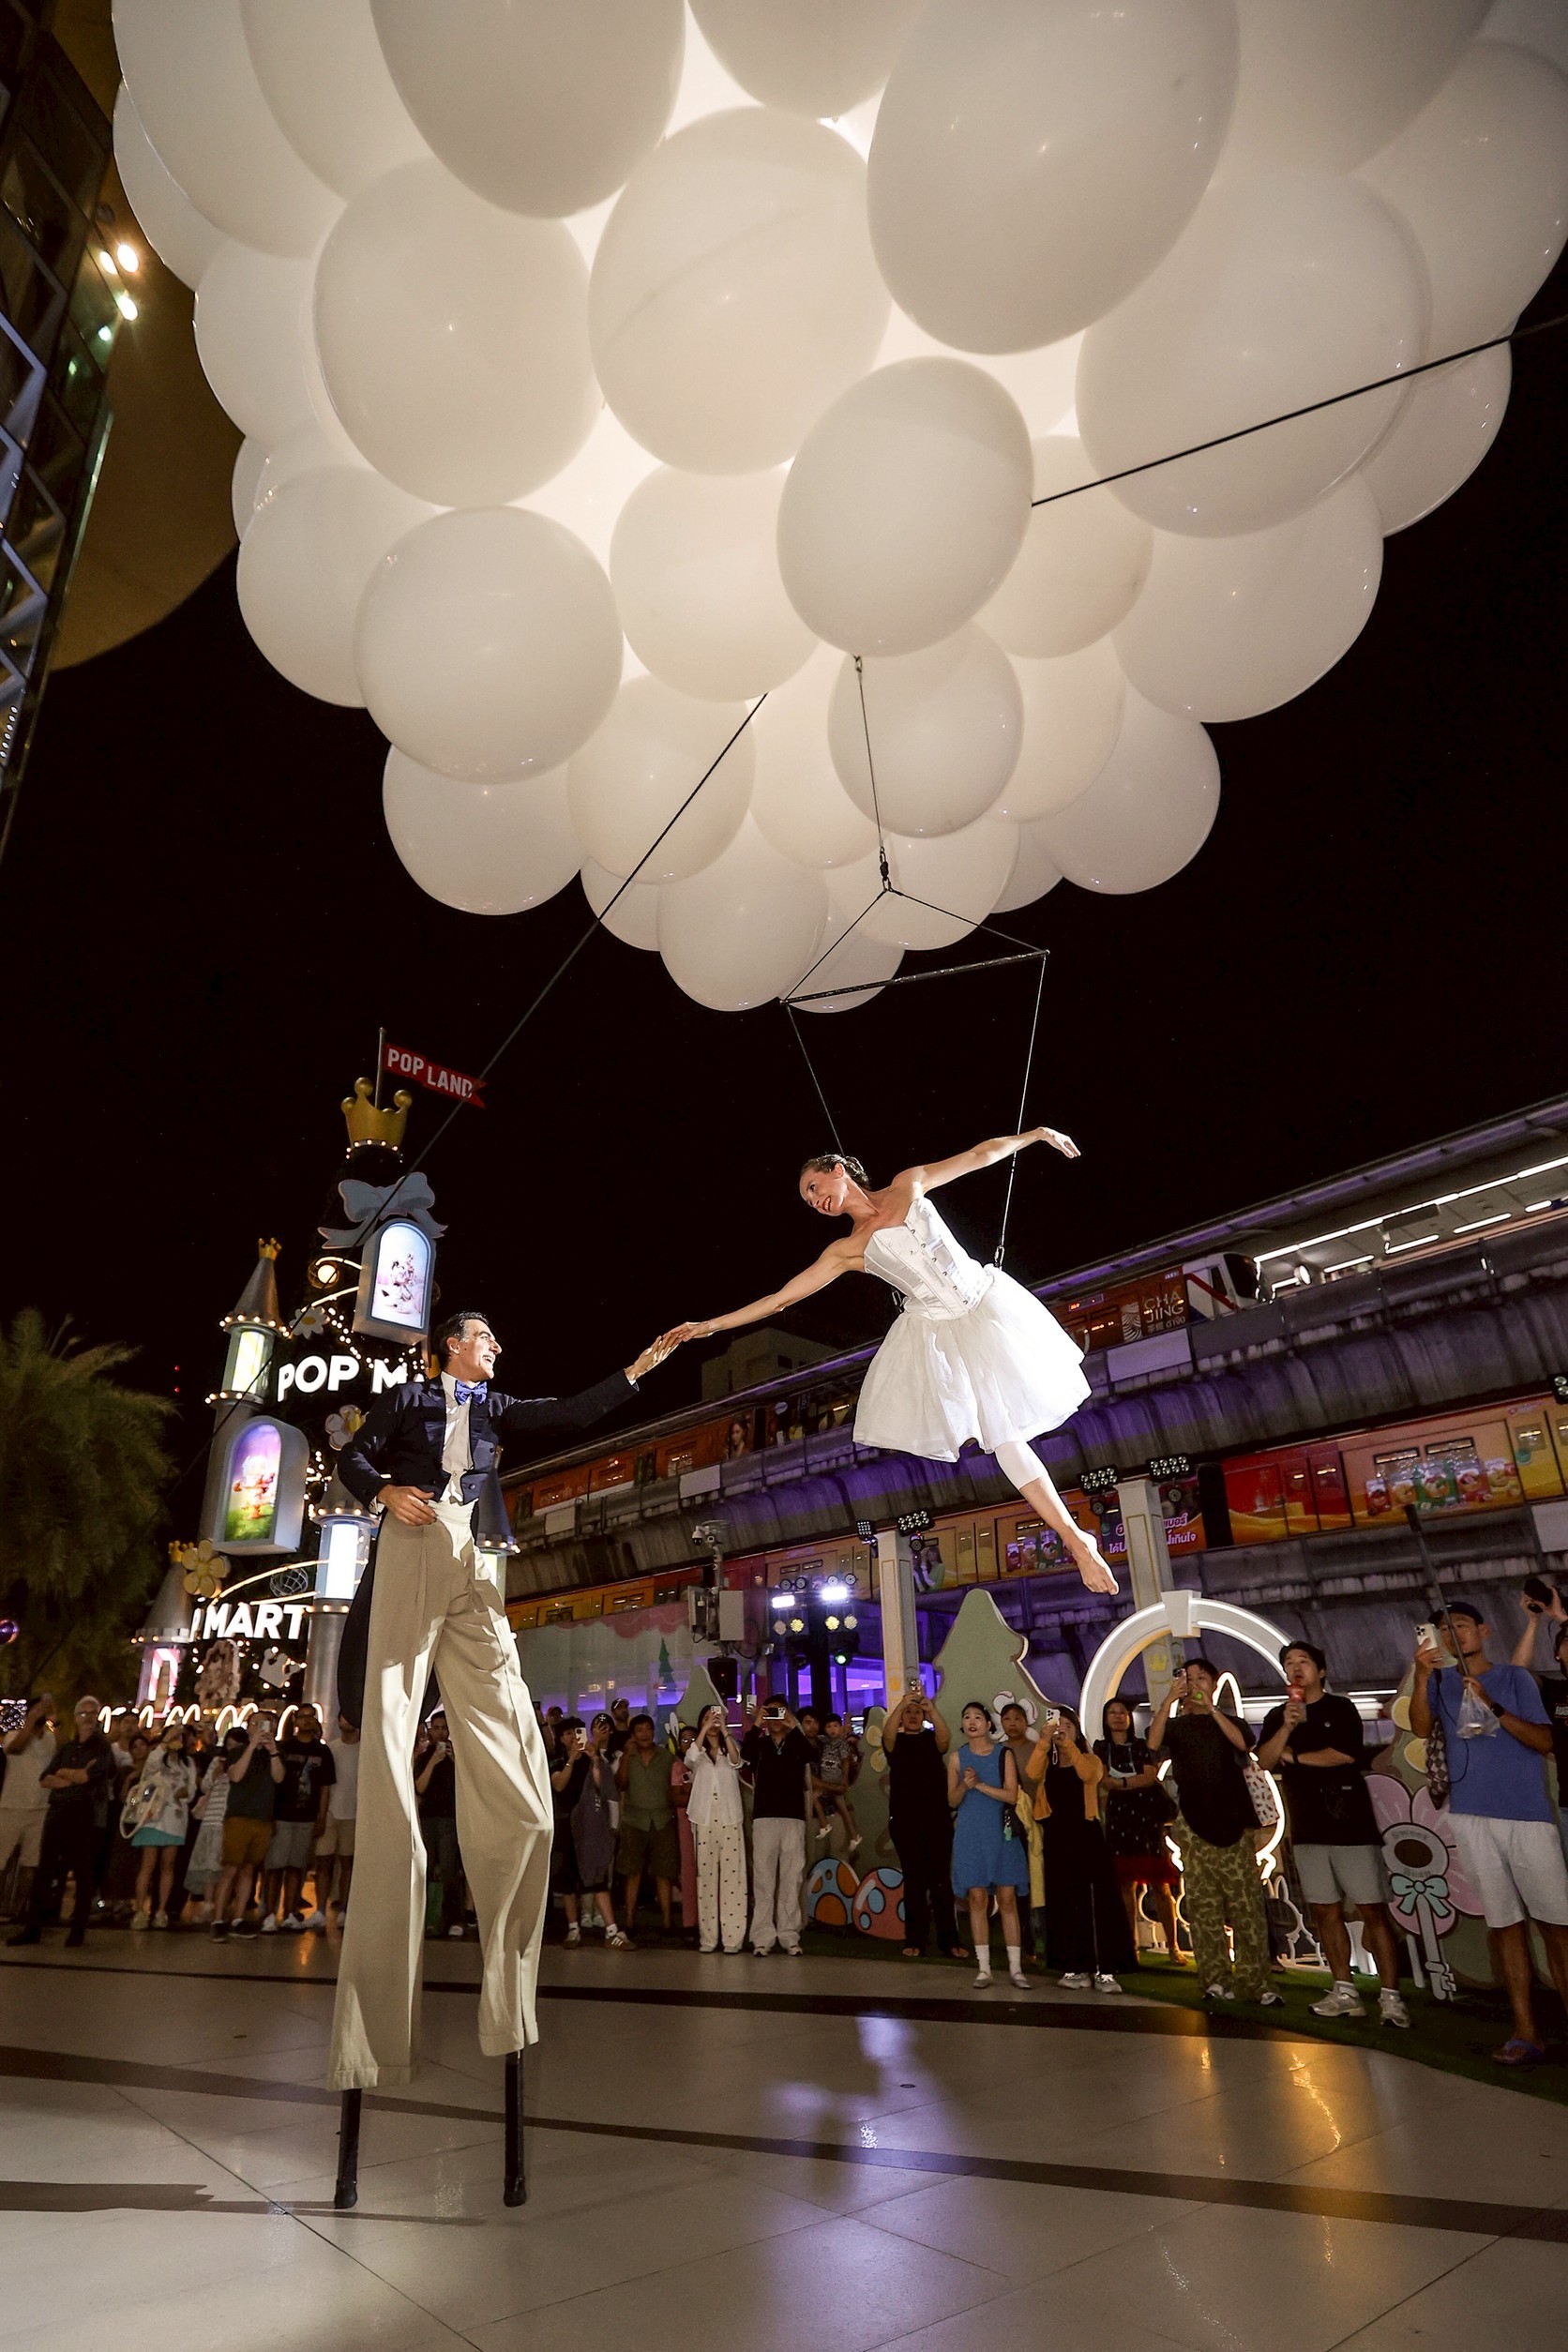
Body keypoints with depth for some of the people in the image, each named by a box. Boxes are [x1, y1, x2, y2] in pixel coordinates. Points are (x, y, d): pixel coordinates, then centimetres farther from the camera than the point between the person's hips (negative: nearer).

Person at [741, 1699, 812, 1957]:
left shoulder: (797, 1744, 10)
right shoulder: (759, 1745, 9)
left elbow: (809, 1756, -13)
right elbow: (745, 1752, -14)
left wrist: (793, 1727, -19)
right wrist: (756, 1724, -20)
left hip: (793, 1818, 0)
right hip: (764, 1818, 0)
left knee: (791, 1879, 1)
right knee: (763, 1879, -1)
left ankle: (789, 1936, 7)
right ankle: (762, 1938, 4)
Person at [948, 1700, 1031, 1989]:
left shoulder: (1004, 1754, -1)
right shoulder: (957, 1757, 3)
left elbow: (1011, 1796, -8)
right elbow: (953, 1801, 4)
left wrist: (980, 1784, -15)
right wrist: (965, 1785, -16)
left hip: (1001, 1833, -1)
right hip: (970, 1835, 1)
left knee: (1007, 1899, 0)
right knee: (978, 1899, 2)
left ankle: (1015, 1968, 7)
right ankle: (984, 1968, 11)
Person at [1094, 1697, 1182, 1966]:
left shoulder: (1141, 1745, 11)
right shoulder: (1101, 1747, 12)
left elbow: (1151, 1776, -4)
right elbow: (1104, 1782, 1)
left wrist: (1120, 1782, -7)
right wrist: (1136, 1781, -5)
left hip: (1147, 1815, 0)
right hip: (1119, 1816, 0)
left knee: (1160, 1885, -4)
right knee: (1126, 1884, -2)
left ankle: (1173, 1946, 2)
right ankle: (1131, 1946, 5)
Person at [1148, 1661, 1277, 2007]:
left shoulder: (1229, 1722, 14)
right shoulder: (1175, 1726, 11)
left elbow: (1243, 1743, -9)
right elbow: (1154, 1745, -11)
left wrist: (1211, 1708, -19)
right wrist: (1168, 1700, -23)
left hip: (1235, 1824, 0)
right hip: (1194, 1828, 0)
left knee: (1247, 1906, -4)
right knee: (1203, 1907, -3)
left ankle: (1255, 1982, 1)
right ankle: (1216, 1981, 1)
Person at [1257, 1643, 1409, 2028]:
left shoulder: (1339, 1709, 0)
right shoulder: (1277, 1717, 11)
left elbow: (1346, 1754, -15)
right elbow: (1265, 1761, -2)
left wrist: (1295, 1756, -6)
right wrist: (1288, 1726, -16)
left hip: (1350, 1824, -4)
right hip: (1307, 1830, 4)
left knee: (1373, 1910, -6)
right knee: (1325, 1911, 8)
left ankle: (1390, 1997, 0)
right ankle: (1344, 1992, 18)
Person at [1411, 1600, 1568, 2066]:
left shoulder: (1515, 1678, 5)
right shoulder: (1441, 1681, 10)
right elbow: (1421, 1729, -5)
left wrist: (1492, 1706, -15)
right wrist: (1421, 1676, -18)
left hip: (1527, 1813, -2)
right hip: (1472, 1816, 2)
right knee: (1504, 1922, 5)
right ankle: (1525, 2033, 9)